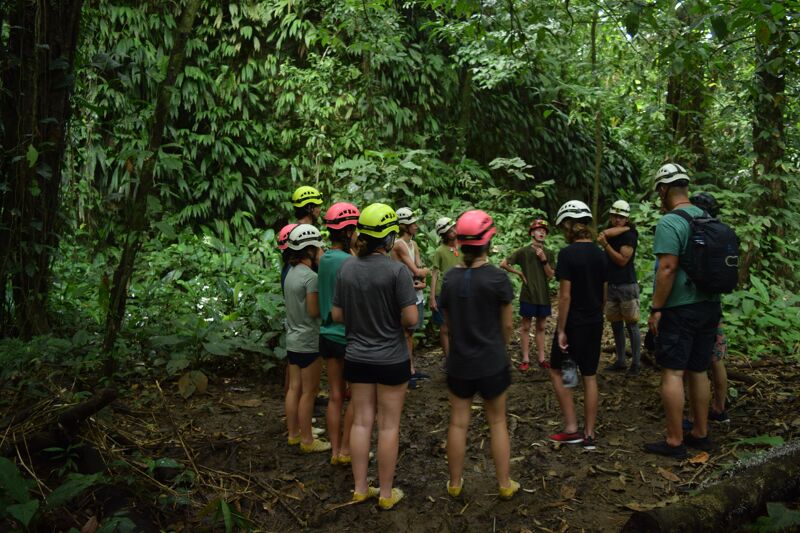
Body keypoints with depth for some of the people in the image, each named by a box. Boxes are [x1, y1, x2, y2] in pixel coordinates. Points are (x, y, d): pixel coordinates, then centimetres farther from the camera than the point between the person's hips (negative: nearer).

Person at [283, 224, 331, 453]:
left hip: (293, 339, 9)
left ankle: (293, 433, 26)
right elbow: (314, 311, -19)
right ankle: (307, 440, 12)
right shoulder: (311, 277, -20)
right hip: (309, 342, -9)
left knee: (294, 388, 15)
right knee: (308, 392, 2)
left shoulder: (291, 273, 7)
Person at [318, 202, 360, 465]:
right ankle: (345, 450, 18)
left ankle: (335, 451, 23)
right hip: (349, 335, -7)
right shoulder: (349, 261, -18)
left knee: (335, 396, 14)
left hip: (328, 334, 7)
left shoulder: (324, 259, 4)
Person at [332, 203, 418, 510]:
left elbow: (336, 315, 2)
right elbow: (410, 318, -20)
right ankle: (386, 493, 20)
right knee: (388, 425, 8)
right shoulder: (396, 271, -18)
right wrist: (394, 319, 1)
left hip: (356, 357, 5)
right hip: (391, 359, -4)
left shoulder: (346, 269, -2)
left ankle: (360, 489, 24)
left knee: (361, 421, 14)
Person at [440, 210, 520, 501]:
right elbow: (508, 326, -7)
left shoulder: (450, 278, -5)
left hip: (459, 362, 3)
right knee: (497, 422, 14)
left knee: (458, 422, 13)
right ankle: (505, 484, 24)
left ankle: (455, 483, 26)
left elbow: (448, 323, 3)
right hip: (492, 364, -2)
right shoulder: (497, 277, -15)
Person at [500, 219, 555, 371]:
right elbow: (503, 264, -6)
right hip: (528, 295, -3)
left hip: (544, 296, 4)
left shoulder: (548, 254, 6)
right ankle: (525, 359, 9)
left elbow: (550, 275, -1)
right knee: (525, 327, 2)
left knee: (541, 327, 11)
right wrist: (519, 273, -4)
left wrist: (544, 260, -13)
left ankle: (541, 357, 18)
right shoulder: (524, 251, -5)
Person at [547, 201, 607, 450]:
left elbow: (565, 295, -18)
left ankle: (571, 428, 9)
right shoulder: (599, 254, 5)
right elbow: (604, 293, 10)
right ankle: (589, 434, 15)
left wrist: (561, 330, -14)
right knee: (590, 377, 10)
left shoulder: (567, 254, -16)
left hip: (574, 323, -6)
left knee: (557, 371, 11)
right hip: (595, 323, 6)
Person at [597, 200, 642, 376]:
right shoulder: (611, 229, 12)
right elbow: (605, 234, -13)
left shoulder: (630, 235, -7)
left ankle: (636, 363, 2)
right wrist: (624, 228, -17)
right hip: (611, 285, 6)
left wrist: (605, 244, -19)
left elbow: (622, 260, -14)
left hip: (627, 285, -6)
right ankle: (620, 361, 16)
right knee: (616, 325, 9)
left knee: (632, 325, -3)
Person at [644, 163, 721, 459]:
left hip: (680, 309, -8)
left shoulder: (669, 222, -14)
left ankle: (674, 441, 3)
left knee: (672, 372, -2)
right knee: (698, 371, 15)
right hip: (709, 305, 8)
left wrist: (656, 308, -15)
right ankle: (700, 434, 24)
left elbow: (668, 268, -20)